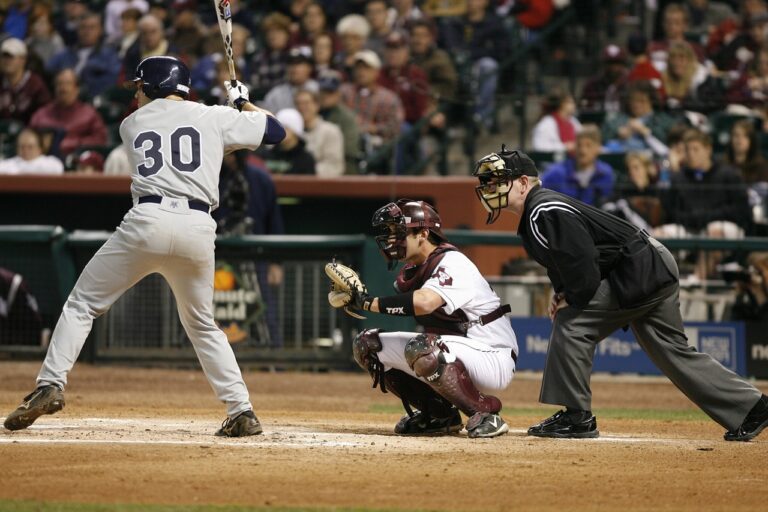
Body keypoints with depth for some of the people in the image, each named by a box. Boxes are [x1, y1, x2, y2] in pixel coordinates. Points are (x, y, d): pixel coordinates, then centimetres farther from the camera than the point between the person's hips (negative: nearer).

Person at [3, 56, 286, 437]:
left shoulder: (131, 124, 17)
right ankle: (241, 410, 11)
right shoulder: (213, 117, 14)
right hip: (198, 228, 2)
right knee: (202, 325, 21)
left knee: (82, 305, 10)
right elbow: (275, 131, 18)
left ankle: (50, 385, -7)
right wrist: (243, 102, 37)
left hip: (147, 221, -2)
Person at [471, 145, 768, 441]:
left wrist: (572, 301, -11)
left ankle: (577, 417, -9)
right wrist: (562, 294, 7)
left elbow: (581, 261, -25)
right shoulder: (534, 216, 13)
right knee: (674, 353, 13)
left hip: (640, 270, -11)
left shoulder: (545, 212, -19)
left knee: (572, 323, -14)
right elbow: (567, 260, 24)